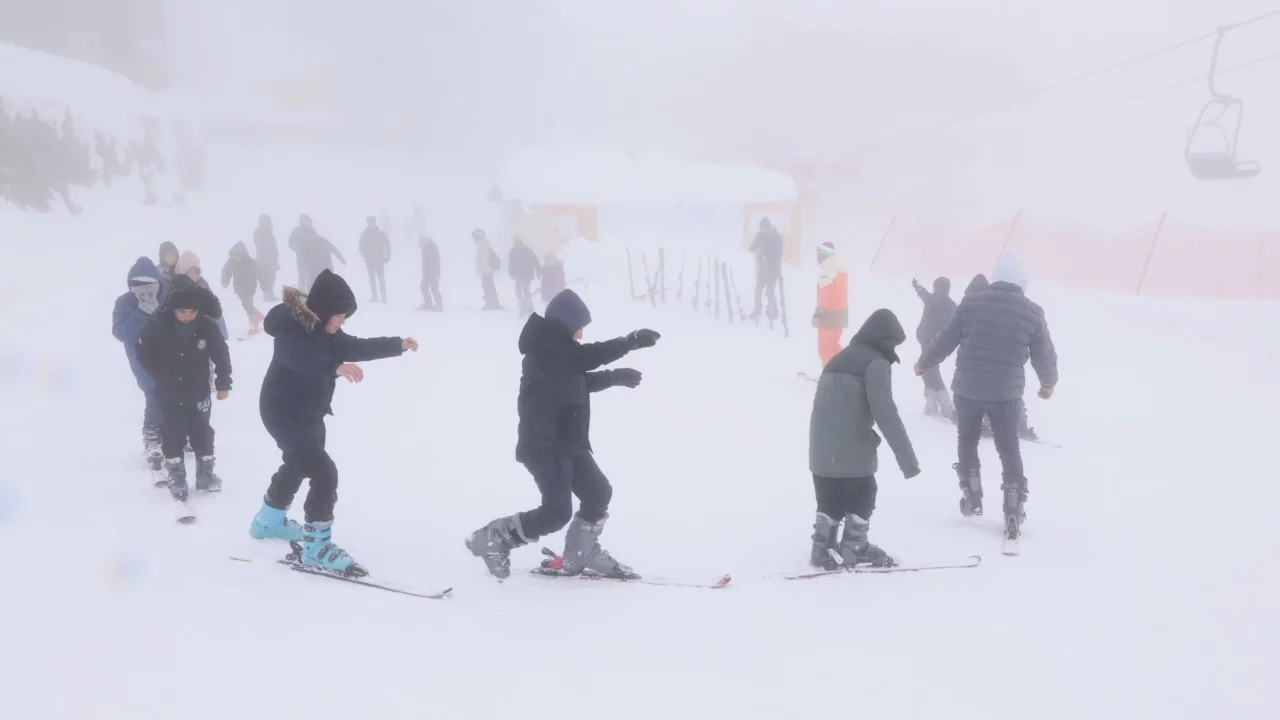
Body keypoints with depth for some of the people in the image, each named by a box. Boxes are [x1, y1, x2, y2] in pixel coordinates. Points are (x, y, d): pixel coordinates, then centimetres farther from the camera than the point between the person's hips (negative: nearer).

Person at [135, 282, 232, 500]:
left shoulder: (207, 326, -18)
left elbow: (221, 355, -5)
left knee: (202, 432, 10)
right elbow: (144, 352, -6)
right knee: (172, 434, 5)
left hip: (198, 392, 1)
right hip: (168, 392, -1)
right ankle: (176, 476, 19)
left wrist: (223, 383, 0)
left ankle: (205, 472, 25)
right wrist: (162, 375, -9)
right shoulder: (158, 324, -20)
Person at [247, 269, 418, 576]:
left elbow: (356, 347, 15)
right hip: (283, 412, -11)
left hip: (308, 413, 11)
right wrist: (336, 366, -62)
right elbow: (299, 356, -46)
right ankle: (316, 547, -10)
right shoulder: (291, 328, -25)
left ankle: (269, 522, 54)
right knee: (324, 471, -19)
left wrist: (398, 345, 15)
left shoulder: (324, 331, 1)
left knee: (298, 465, 30)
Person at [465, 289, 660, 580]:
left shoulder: (558, 350, 13)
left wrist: (615, 376, 25)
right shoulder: (547, 350, -18)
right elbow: (588, 356, -28)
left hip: (567, 442, 11)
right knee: (556, 512, -11)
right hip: (543, 445, -11)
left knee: (598, 492, 13)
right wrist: (630, 342, -27)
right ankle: (492, 539, 2)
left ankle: (580, 555, 26)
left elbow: (578, 382, 29)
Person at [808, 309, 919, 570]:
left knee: (830, 501, 18)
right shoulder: (875, 362, -6)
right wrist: (907, 458, -17)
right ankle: (852, 550, 14)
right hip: (852, 448, -7)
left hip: (822, 448, 7)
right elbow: (886, 413, -16)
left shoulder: (839, 358, 19)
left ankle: (822, 550, 19)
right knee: (862, 498, 10)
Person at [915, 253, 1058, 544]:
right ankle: (1013, 515, 7)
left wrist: (924, 362, 21)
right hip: (1006, 392, 0)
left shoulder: (972, 301, -2)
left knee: (967, 441, 23)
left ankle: (972, 498, 28)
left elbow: (946, 339, 4)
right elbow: (1044, 354, 6)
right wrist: (1048, 382, 26)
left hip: (967, 388, 0)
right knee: (1009, 450, 11)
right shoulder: (1032, 311, -2)